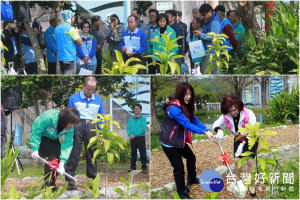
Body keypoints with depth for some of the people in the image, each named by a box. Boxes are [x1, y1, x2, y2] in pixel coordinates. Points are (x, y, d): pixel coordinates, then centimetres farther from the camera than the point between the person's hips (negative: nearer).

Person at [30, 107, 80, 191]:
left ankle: (52, 185, 8)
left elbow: (68, 144, -24)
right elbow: (36, 131, -29)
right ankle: (47, 184, -13)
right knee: (52, 155, -20)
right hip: (41, 136, -6)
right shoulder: (49, 117, -39)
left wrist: (62, 161, -33)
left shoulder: (71, 128, -23)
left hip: (53, 138, 6)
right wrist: (35, 149, -31)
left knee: (58, 156, -7)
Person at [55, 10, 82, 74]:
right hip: (70, 58, -8)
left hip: (60, 57, 8)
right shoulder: (71, 29, -12)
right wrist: (77, 32, 4)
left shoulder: (57, 28, 11)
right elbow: (80, 42, -12)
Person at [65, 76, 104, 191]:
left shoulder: (98, 100, 14)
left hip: (91, 126, 3)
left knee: (92, 153, 5)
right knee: (74, 153, -6)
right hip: (77, 126, -3)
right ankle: (70, 181, -4)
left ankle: (93, 180, 12)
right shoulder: (74, 98, 7)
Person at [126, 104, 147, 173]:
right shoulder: (131, 118, 13)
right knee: (133, 153, 10)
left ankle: (144, 168, 1)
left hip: (140, 138, -4)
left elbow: (143, 128, -12)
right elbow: (128, 127, 8)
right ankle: (133, 167, 17)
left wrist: (134, 135, -17)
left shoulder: (143, 118, -2)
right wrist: (130, 134, -12)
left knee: (142, 153, -2)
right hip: (132, 138, 5)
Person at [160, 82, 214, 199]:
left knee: (191, 157, 24)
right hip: (169, 143, -9)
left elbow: (194, 120, -7)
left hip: (179, 140, 9)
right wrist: (204, 132, -38)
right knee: (179, 167, -2)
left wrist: (207, 130, -21)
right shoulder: (173, 109, -30)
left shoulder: (185, 106, 0)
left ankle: (192, 179, 49)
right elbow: (187, 124, -34)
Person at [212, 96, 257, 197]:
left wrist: (243, 143, -39)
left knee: (250, 161, -11)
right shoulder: (226, 116, -21)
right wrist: (219, 130, -35)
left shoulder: (248, 114, -33)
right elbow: (215, 124, -9)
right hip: (238, 139, 3)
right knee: (237, 160, -5)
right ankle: (238, 181, 18)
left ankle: (251, 185, 4)